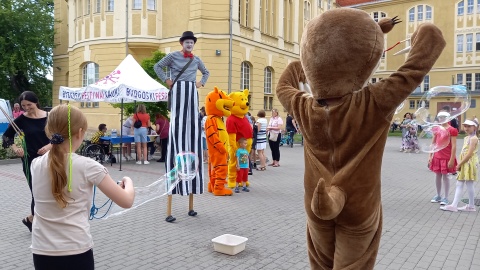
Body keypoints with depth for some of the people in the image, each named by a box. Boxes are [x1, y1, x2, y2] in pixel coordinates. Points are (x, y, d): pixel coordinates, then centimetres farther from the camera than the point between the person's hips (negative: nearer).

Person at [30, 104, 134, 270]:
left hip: (41, 252, 4)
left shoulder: (36, 165, -2)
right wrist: (128, 182, 9)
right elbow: (126, 202, -9)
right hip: (76, 253, -4)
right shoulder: (86, 166, -14)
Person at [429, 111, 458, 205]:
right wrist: (430, 156, 7)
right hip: (437, 156, 5)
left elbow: (454, 146, -13)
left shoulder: (452, 130, -10)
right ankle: (438, 196, 23)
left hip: (446, 157, -5)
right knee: (438, 176, 11)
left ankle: (446, 197, 13)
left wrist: (452, 159, -16)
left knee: (445, 176, 2)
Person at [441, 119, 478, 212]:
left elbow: (469, 154, -18)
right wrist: (459, 164, 7)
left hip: (469, 163, -9)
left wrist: (460, 164, -15)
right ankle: (454, 205, 9)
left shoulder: (473, 138, -12)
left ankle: (471, 206, 11)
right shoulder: (466, 138, 14)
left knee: (469, 184, 0)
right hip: (464, 164, 9)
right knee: (459, 184, 7)